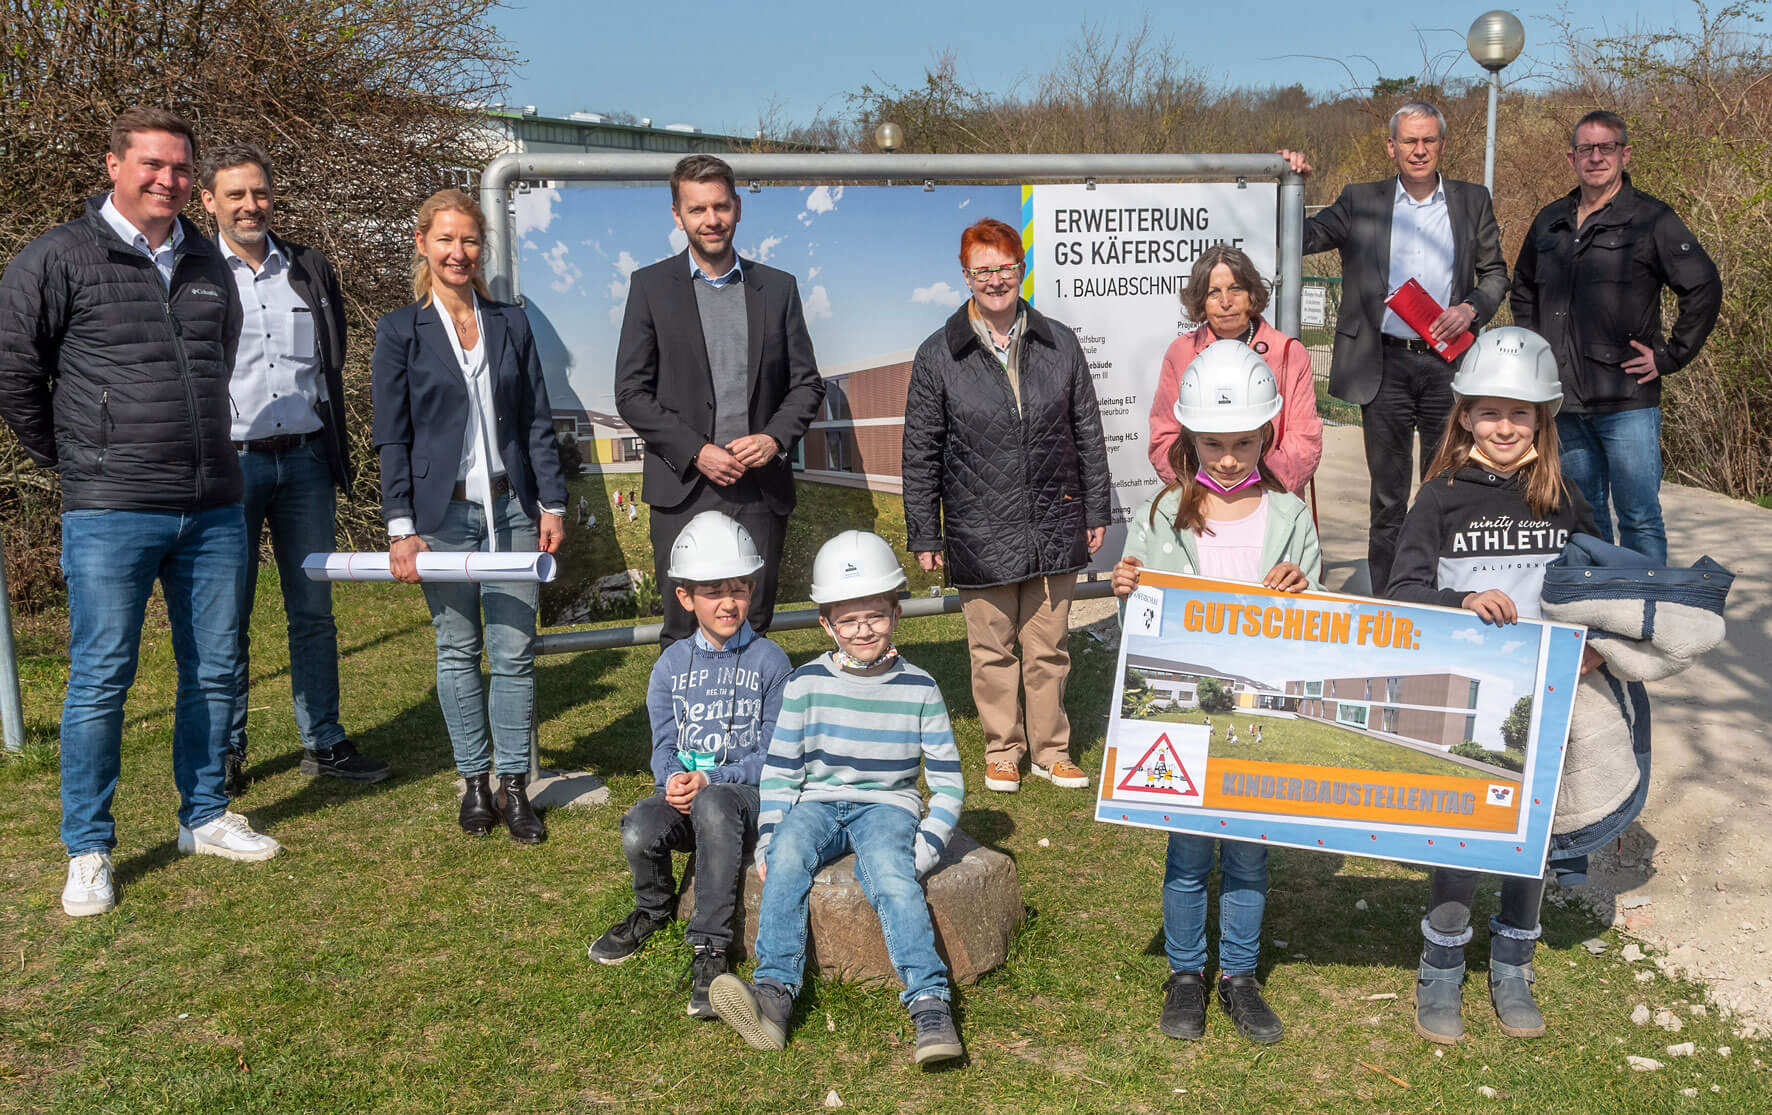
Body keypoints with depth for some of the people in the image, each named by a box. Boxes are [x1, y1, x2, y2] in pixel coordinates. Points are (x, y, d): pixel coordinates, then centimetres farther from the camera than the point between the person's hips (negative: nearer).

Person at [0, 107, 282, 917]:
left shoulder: (208, 263, 12)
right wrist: (70, 459, 5)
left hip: (213, 507, 5)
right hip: (111, 513, -5)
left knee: (213, 670, 12)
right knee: (101, 678, -1)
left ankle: (204, 817, 27)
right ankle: (87, 851, 11)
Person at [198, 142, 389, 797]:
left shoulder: (310, 271, 11)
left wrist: (338, 459, 10)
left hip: (305, 460, 3)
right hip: (229, 464, -3)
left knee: (313, 612, 8)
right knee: (227, 615, 4)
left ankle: (323, 744, 16)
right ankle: (225, 753, 15)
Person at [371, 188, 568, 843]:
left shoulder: (510, 324, 9)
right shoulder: (400, 331, 1)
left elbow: (537, 421, 10)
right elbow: (392, 438, -2)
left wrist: (552, 503, 5)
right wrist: (401, 528, -8)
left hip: (511, 507, 2)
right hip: (443, 513, -2)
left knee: (515, 653, 1)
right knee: (458, 653, 6)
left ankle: (514, 787, 10)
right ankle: (474, 782, 18)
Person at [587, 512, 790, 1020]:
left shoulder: (769, 661, -1)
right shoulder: (671, 665, 10)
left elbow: (772, 754, -4)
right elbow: (664, 746, 9)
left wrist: (709, 779, -17)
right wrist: (673, 779, -15)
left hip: (746, 791, -3)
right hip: (684, 789, 4)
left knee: (712, 805, -39)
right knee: (638, 830, -29)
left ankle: (709, 947, -27)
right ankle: (654, 907, 9)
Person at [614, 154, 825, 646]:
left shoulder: (777, 287, 11)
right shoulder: (651, 286, 4)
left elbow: (807, 382, 12)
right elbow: (632, 393, -1)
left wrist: (774, 438, -7)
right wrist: (697, 452, -11)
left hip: (762, 490, 2)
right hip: (685, 490, -2)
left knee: (753, 629, 7)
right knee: (685, 631, 0)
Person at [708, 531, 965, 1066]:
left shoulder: (918, 688, 2)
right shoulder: (805, 684, 3)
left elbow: (948, 782, 4)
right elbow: (779, 773, 7)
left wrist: (925, 849, -9)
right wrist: (767, 838, -7)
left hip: (887, 805, -1)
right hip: (818, 803, 1)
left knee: (892, 875, -33)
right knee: (787, 855, -31)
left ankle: (930, 1003, -38)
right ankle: (775, 990, -38)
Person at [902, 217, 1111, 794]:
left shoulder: (1060, 345, 4)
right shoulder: (938, 356, -2)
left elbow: (1088, 435, 10)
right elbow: (920, 452, 1)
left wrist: (1095, 513, 9)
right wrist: (924, 535, 1)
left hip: (1055, 527, 2)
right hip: (981, 535, -1)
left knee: (1049, 648, 10)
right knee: (992, 650, 9)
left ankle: (1051, 749, 26)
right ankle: (1002, 749, 26)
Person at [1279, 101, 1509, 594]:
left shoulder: (1473, 201, 10)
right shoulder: (1360, 202, 7)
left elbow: (1496, 272, 14)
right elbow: (1303, 239, 4)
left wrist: (1471, 309, -5)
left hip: (1448, 363, 1)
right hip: (1385, 365, -1)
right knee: (1387, 497, 5)